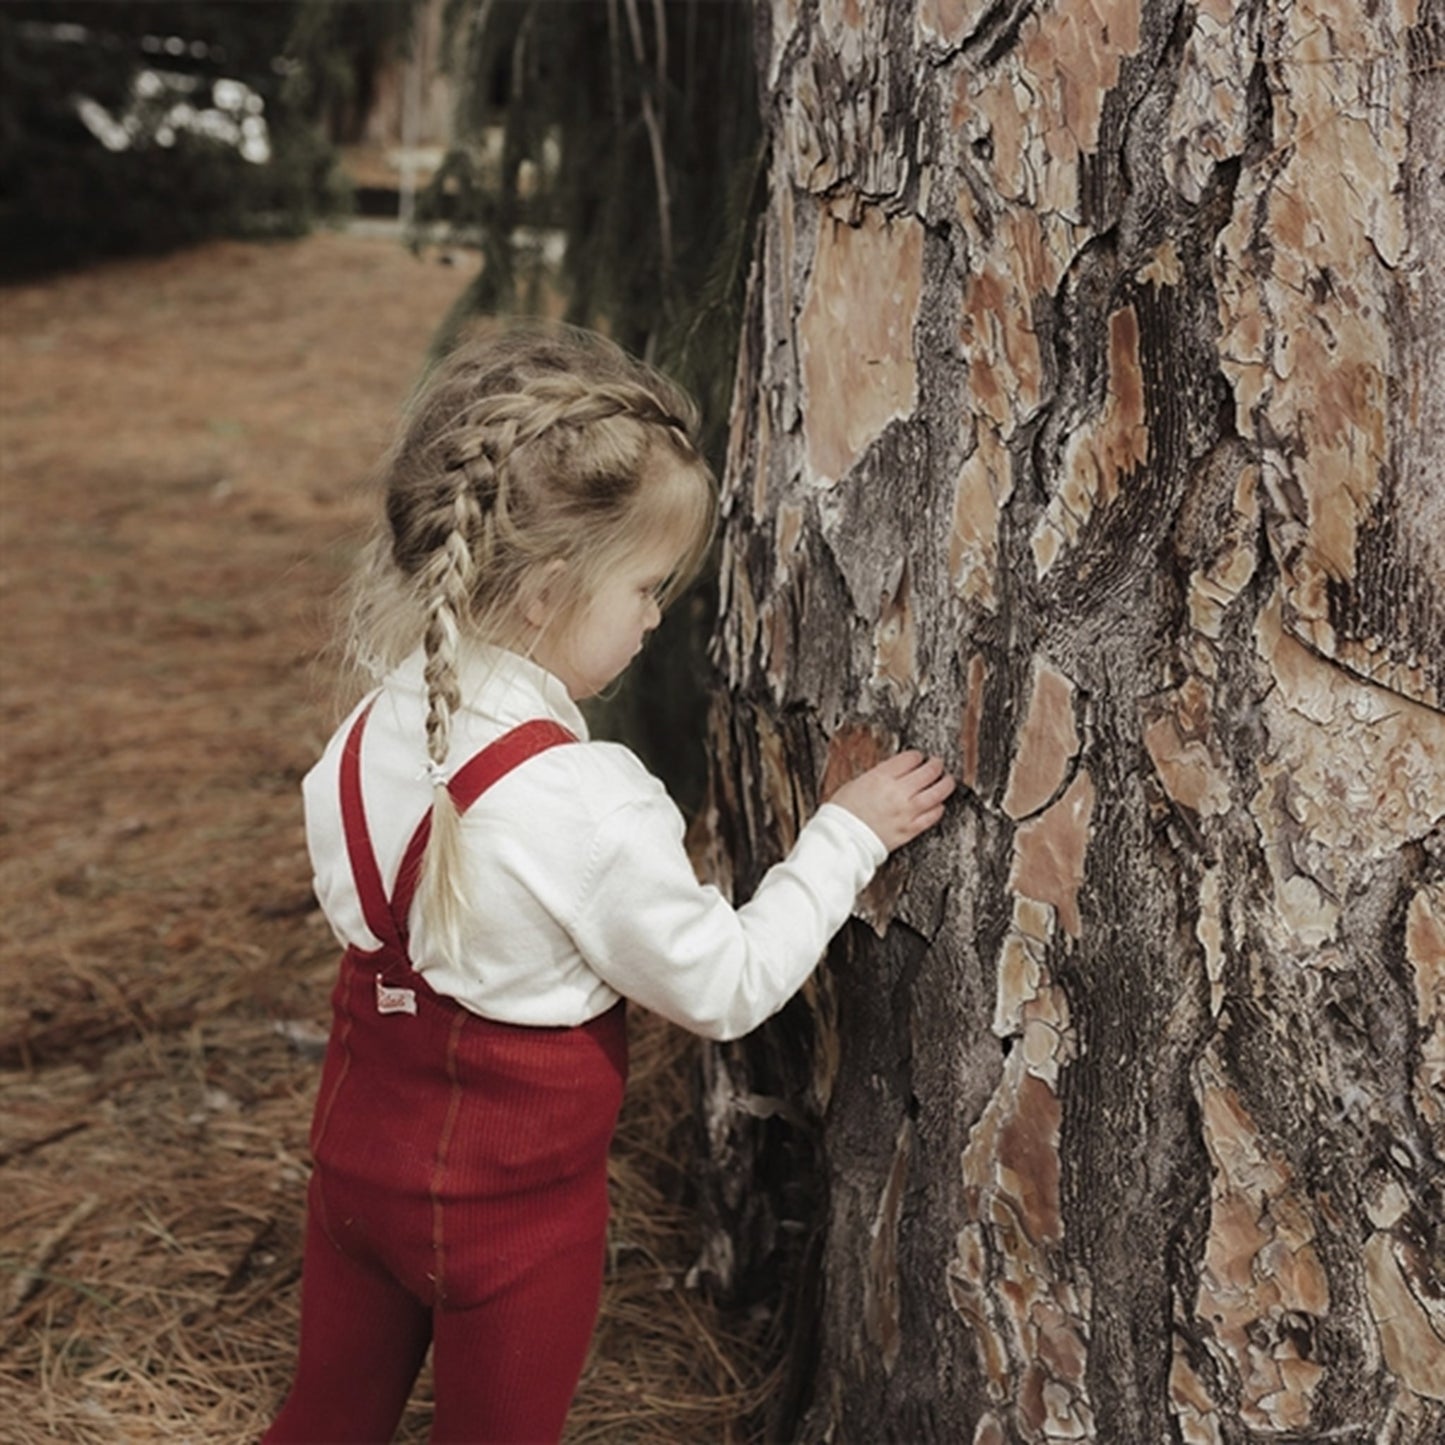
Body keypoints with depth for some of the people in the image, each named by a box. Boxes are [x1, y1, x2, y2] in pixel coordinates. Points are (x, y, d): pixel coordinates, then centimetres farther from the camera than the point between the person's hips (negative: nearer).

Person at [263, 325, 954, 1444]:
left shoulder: (373, 734, -9)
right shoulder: (586, 804, -29)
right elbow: (727, 989, -17)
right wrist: (846, 837, -8)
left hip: (358, 1153, 5)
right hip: (510, 1206, -5)